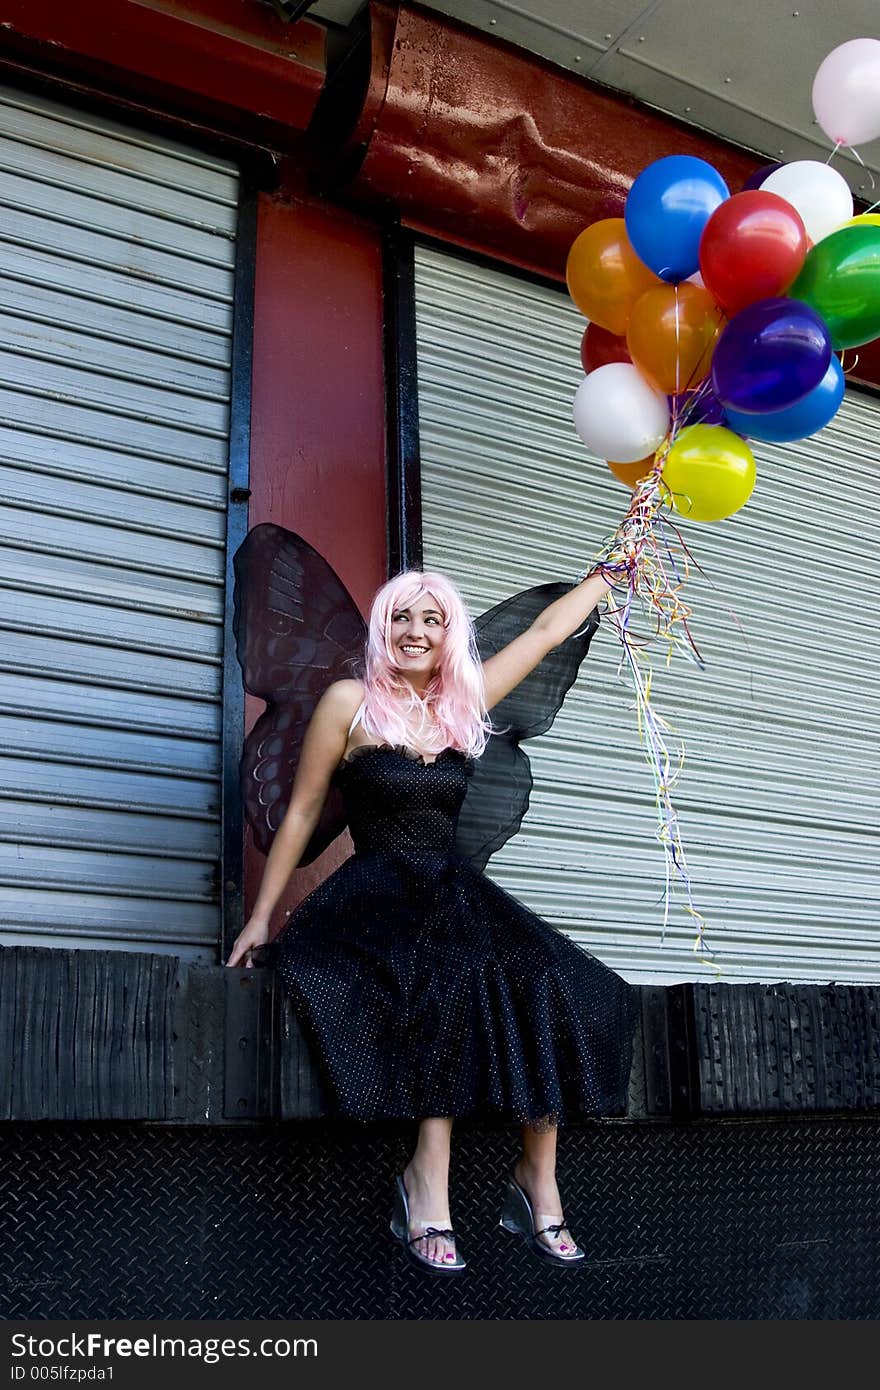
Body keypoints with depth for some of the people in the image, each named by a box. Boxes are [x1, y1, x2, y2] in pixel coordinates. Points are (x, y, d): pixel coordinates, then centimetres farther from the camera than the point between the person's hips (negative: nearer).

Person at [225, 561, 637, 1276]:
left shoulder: (465, 703, 13)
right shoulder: (349, 702, 2)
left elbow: (547, 630, 22)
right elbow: (302, 813, 4)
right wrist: (261, 918, 4)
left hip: (454, 889, 5)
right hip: (376, 892, -4)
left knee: (550, 985, -22)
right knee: (456, 979, -34)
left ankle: (538, 1178, -14)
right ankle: (429, 1180, -27)